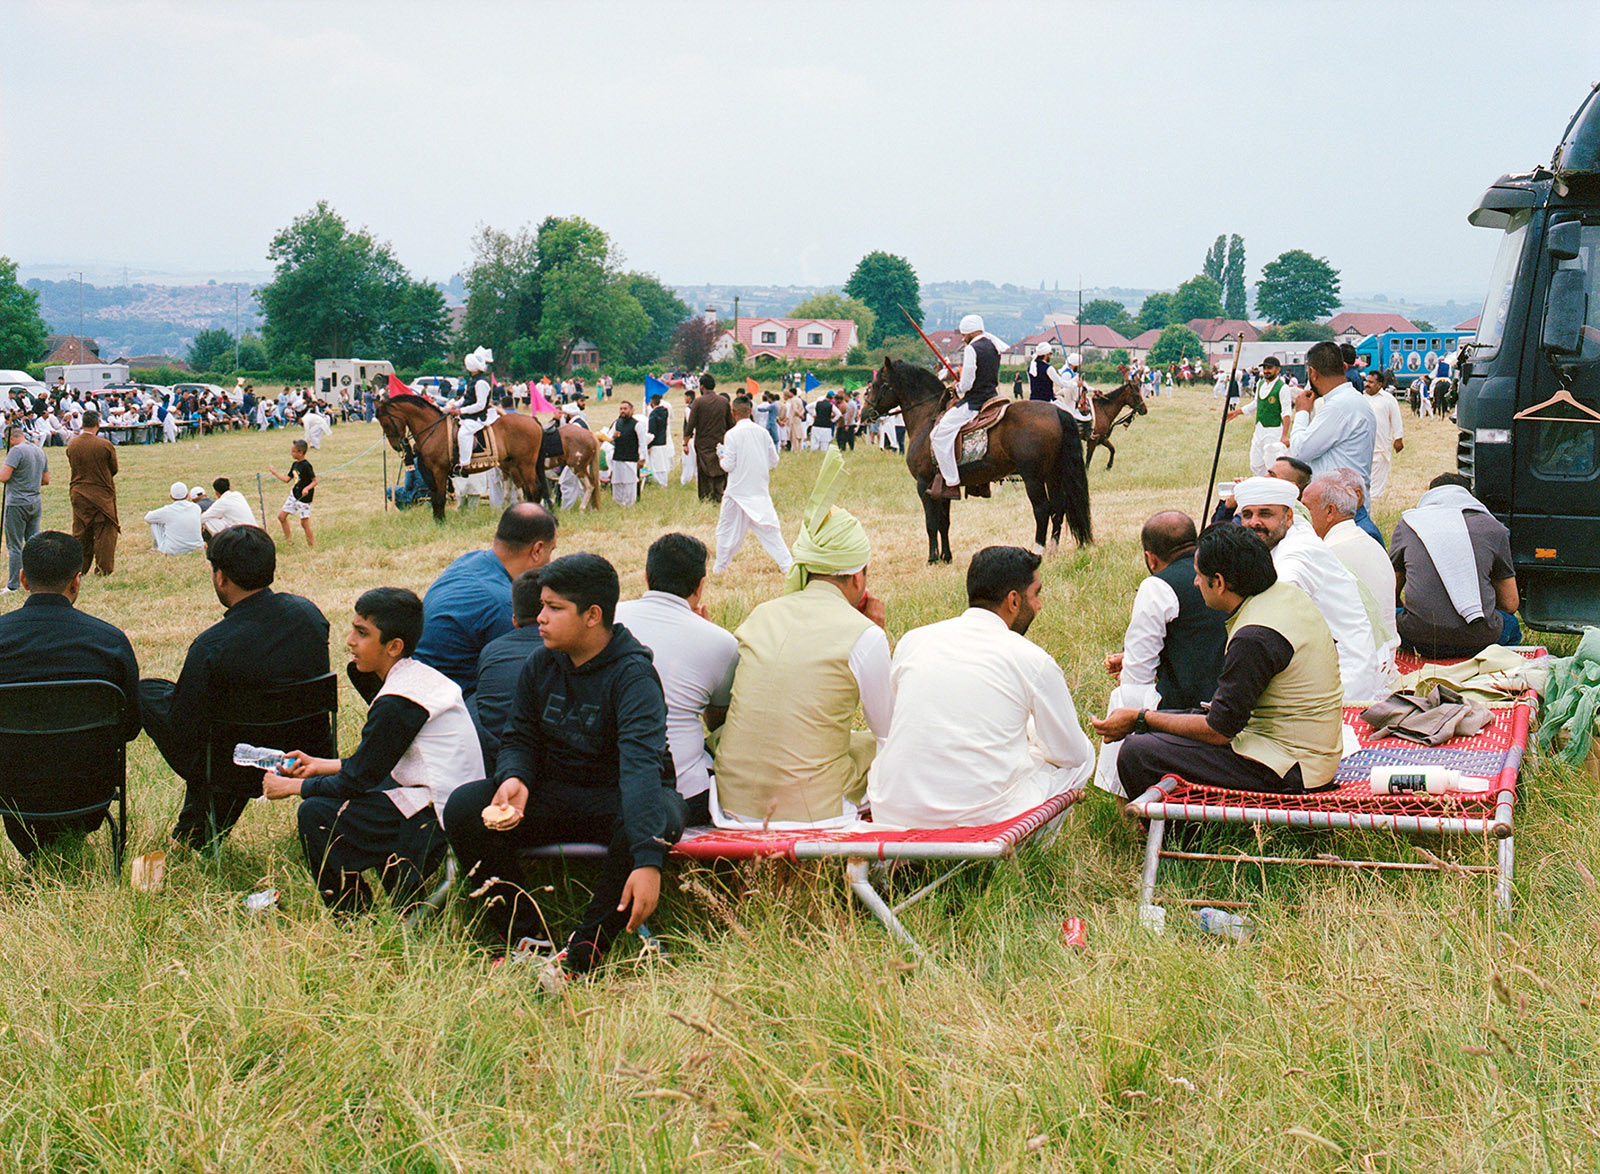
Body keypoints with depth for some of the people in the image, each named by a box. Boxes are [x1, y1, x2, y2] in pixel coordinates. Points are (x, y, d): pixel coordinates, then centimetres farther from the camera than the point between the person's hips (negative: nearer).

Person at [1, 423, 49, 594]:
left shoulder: (17, 451, -14)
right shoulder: (40, 451, 12)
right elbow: (46, 480, 18)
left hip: (17, 504, -7)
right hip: (35, 503, 7)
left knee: (14, 546, -2)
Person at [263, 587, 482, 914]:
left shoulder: (397, 703, -18)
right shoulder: (422, 676, 11)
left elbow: (358, 780, -10)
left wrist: (293, 786, 2)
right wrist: (323, 765, 21)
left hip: (436, 822, -10)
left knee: (315, 813, -8)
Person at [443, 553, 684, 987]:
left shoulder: (632, 675, -21)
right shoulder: (540, 666, 0)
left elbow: (640, 764, -34)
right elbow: (520, 738, 8)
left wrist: (647, 862, -46)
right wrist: (514, 777, -21)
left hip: (619, 795, -5)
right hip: (556, 792, 5)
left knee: (657, 818, -40)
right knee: (464, 807, -18)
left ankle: (585, 948, -29)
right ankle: (521, 937, -14)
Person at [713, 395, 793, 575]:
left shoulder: (732, 434, -13)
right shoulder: (762, 432, -1)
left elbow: (729, 465, -12)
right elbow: (774, 462, 4)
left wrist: (721, 458, 9)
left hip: (738, 491, -3)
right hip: (760, 491, 3)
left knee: (727, 529, 12)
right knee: (769, 529, 6)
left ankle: (720, 567, 21)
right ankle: (788, 565, 1)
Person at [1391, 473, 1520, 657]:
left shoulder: (1406, 524, 11)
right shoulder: (1493, 528, 10)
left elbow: (1390, 595, 19)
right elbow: (1510, 605, 15)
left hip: (1421, 637, -1)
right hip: (1478, 640, 1)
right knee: (1511, 624, 34)